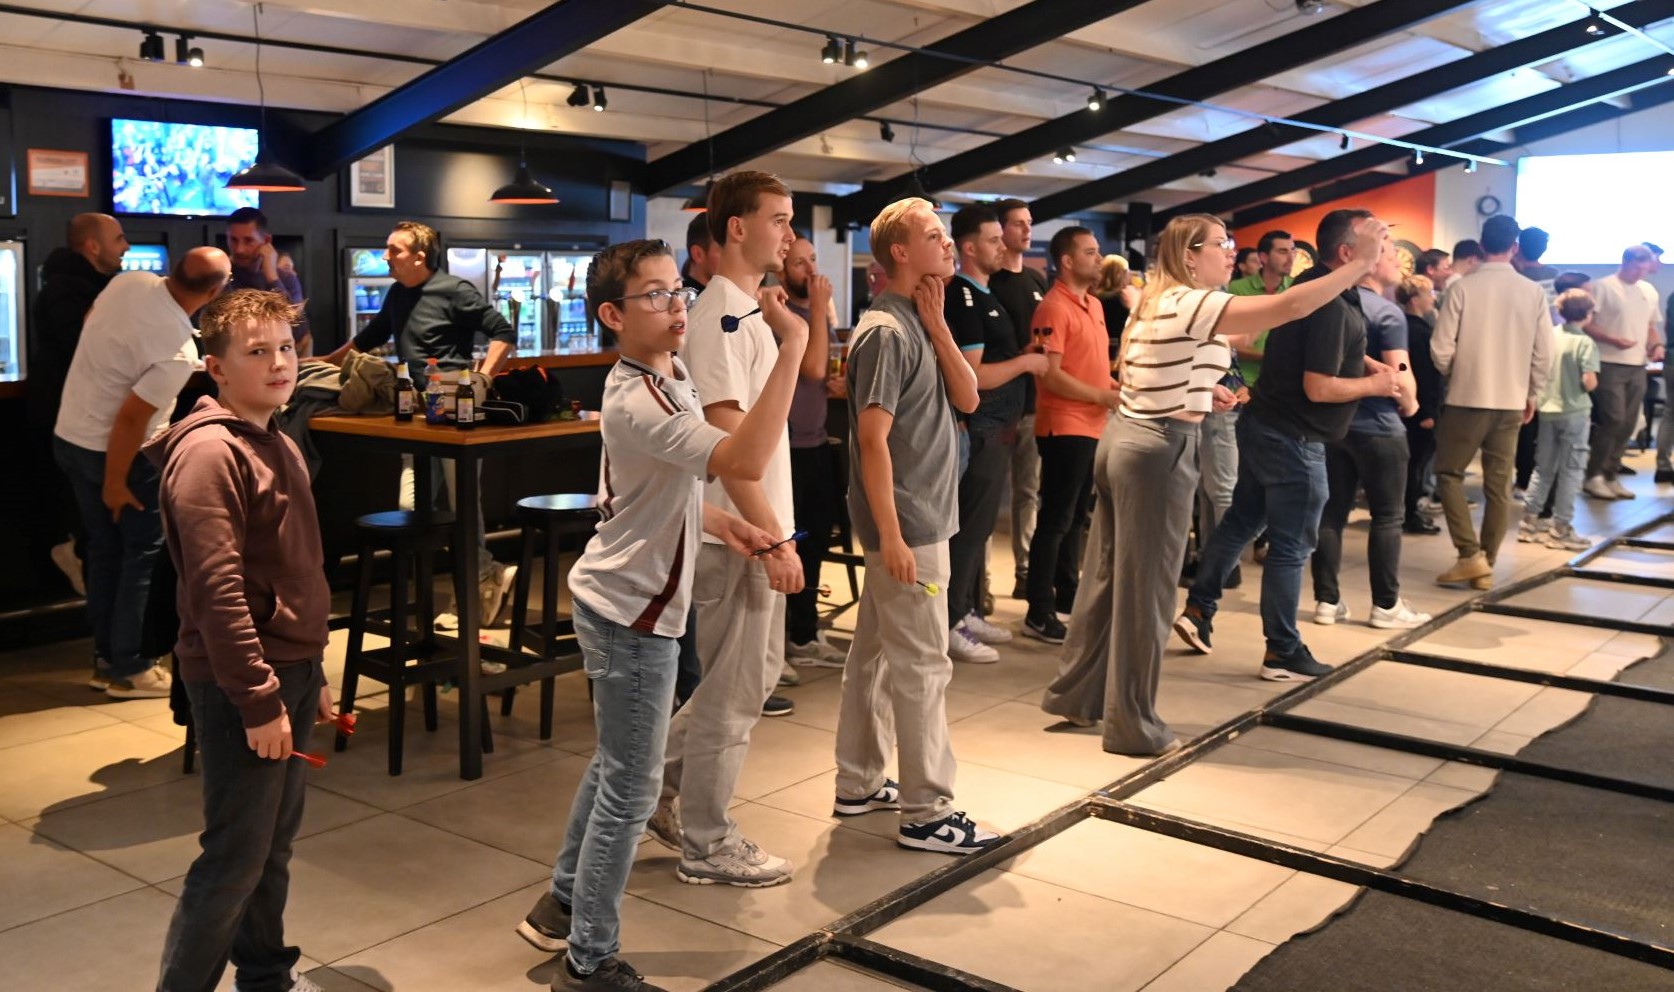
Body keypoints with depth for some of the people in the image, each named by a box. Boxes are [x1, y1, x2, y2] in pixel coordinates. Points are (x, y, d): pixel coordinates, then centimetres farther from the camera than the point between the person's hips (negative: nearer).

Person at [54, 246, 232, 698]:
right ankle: (129, 670, 7)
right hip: (116, 451, -8)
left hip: (69, 435, 8)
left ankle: (106, 658, 23)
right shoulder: (179, 352, -29)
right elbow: (130, 419, -25)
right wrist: (115, 483, -14)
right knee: (145, 553, 4)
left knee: (104, 549, 16)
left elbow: (89, 322, 11)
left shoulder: (130, 282, -9)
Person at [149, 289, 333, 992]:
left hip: (290, 670, 9)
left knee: (275, 844, 18)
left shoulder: (277, 445, 13)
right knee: (236, 858, -2)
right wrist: (259, 699, -23)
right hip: (242, 682, -9)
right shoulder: (209, 451, -16)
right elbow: (217, 589, -22)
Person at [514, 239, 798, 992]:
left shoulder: (665, 379, 6)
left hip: (621, 602, 10)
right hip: (631, 613, -10)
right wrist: (793, 347, -40)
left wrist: (718, 522, 6)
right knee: (631, 788, 0)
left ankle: (562, 906, 38)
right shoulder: (636, 402, -26)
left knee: (615, 767, 22)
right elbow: (747, 460, -41)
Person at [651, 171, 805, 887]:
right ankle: (707, 847, 17)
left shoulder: (751, 311, 13)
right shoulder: (720, 315, -18)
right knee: (734, 691, 2)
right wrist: (773, 539, -23)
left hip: (758, 529, 10)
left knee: (756, 677, 19)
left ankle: (660, 783, 32)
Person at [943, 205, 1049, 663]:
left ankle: (968, 612, 25)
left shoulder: (983, 294, 14)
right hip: (979, 433, -10)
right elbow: (973, 376, -22)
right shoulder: (963, 298, -16)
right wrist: (1025, 362, -12)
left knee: (980, 525, 15)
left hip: (995, 429, 10)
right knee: (969, 528, -5)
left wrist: (1027, 358, 7)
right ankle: (949, 626, 2)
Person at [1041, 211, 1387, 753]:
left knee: (1107, 576, 16)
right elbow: (1291, 306, -22)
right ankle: (1132, 725, 9)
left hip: (1123, 439, 9)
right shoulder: (1192, 304, -15)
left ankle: (1075, 693, 27)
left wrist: (1201, 389, 21)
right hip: (1159, 451, -9)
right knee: (1145, 588, 0)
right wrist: (1360, 261, -16)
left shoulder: (1154, 302, 13)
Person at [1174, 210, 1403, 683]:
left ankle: (1198, 608, 25)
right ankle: (1283, 653, 11)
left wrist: (1367, 363, 11)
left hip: (1264, 426, 10)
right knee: (1291, 546, 1)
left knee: (1242, 519, 19)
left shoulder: (1313, 286, 8)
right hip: (1293, 440, -10)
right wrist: (1375, 385, -11)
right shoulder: (1331, 305, -23)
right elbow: (1318, 388, -26)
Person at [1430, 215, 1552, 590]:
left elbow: (1441, 347, -10)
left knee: (1449, 474, 9)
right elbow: (1544, 353, 0)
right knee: (1499, 483, 9)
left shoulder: (1463, 287, -9)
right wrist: (1530, 394, 16)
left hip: (1467, 397, -3)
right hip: (1511, 401, 3)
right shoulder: (1534, 292, -1)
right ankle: (1486, 564, 14)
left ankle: (1470, 555, -2)